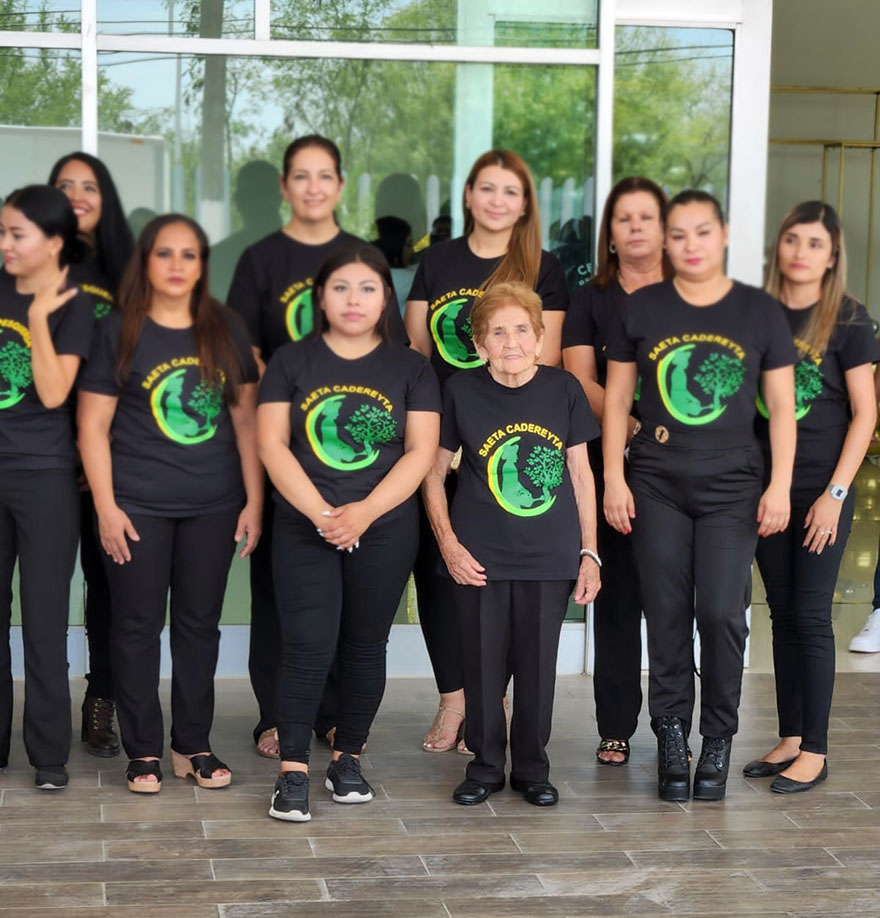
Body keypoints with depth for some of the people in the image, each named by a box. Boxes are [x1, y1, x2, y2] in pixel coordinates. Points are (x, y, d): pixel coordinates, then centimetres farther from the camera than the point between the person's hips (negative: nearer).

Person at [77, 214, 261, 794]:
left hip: (213, 506, 2)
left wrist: (254, 500, 2)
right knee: (139, 625, 3)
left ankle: (194, 745, 20)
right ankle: (144, 751, 14)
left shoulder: (227, 329, 6)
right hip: (138, 506, -2)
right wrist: (106, 507, -8)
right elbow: (93, 426, -1)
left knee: (199, 623, 9)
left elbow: (247, 418, 8)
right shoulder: (119, 332, -1)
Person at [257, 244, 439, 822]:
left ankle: (349, 758, 23)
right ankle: (293, 772, -1)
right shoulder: (291, 362, 4)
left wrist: (366, 510, -15)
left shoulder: (411, 369, 5)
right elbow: (272, 444, -3)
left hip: (386, 529, 1)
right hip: (304, 528, -1)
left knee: (365, 647, 9)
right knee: (308, 649, -7)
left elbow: (421, 451, -2)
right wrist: (321, 513, -14)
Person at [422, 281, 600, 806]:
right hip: (480, 558, -1)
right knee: (484, 665, 6)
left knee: (538, 665, 7)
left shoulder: (563, 389, 0)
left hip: (551, 558, 1)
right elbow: (435, 473, 5)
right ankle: (485, 766, 22)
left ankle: (532, 767, 24)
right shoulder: (462, 393, -3)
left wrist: (589, 552, 4)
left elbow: (581, 474, 6)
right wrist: (447, 542, -5)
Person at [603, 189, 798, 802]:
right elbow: (616, 398, 7)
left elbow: (782, 405, 4)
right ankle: (672, 738, 13)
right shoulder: (642, 308, 4)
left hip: (731, 485, -1)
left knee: (721, 611, -8)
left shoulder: (760, 312, 3)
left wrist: (780, 485, -3)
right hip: (656, 485, 1)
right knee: (667, 614, 3)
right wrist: (614, 478, 0)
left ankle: (718, 740, 8)